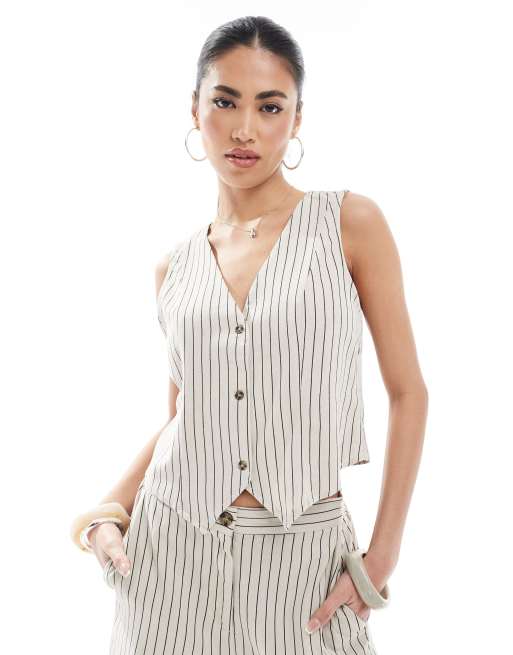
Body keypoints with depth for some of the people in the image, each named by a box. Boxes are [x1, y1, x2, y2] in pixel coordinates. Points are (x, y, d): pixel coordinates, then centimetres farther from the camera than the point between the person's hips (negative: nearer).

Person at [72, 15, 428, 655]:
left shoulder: (350, 223, -5)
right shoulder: (175, 266, 4)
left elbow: (408, 392, -4)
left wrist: (382, 556, -8)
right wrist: (105, 515, 0)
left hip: (301, 554, -2)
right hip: (172, 545, 3)